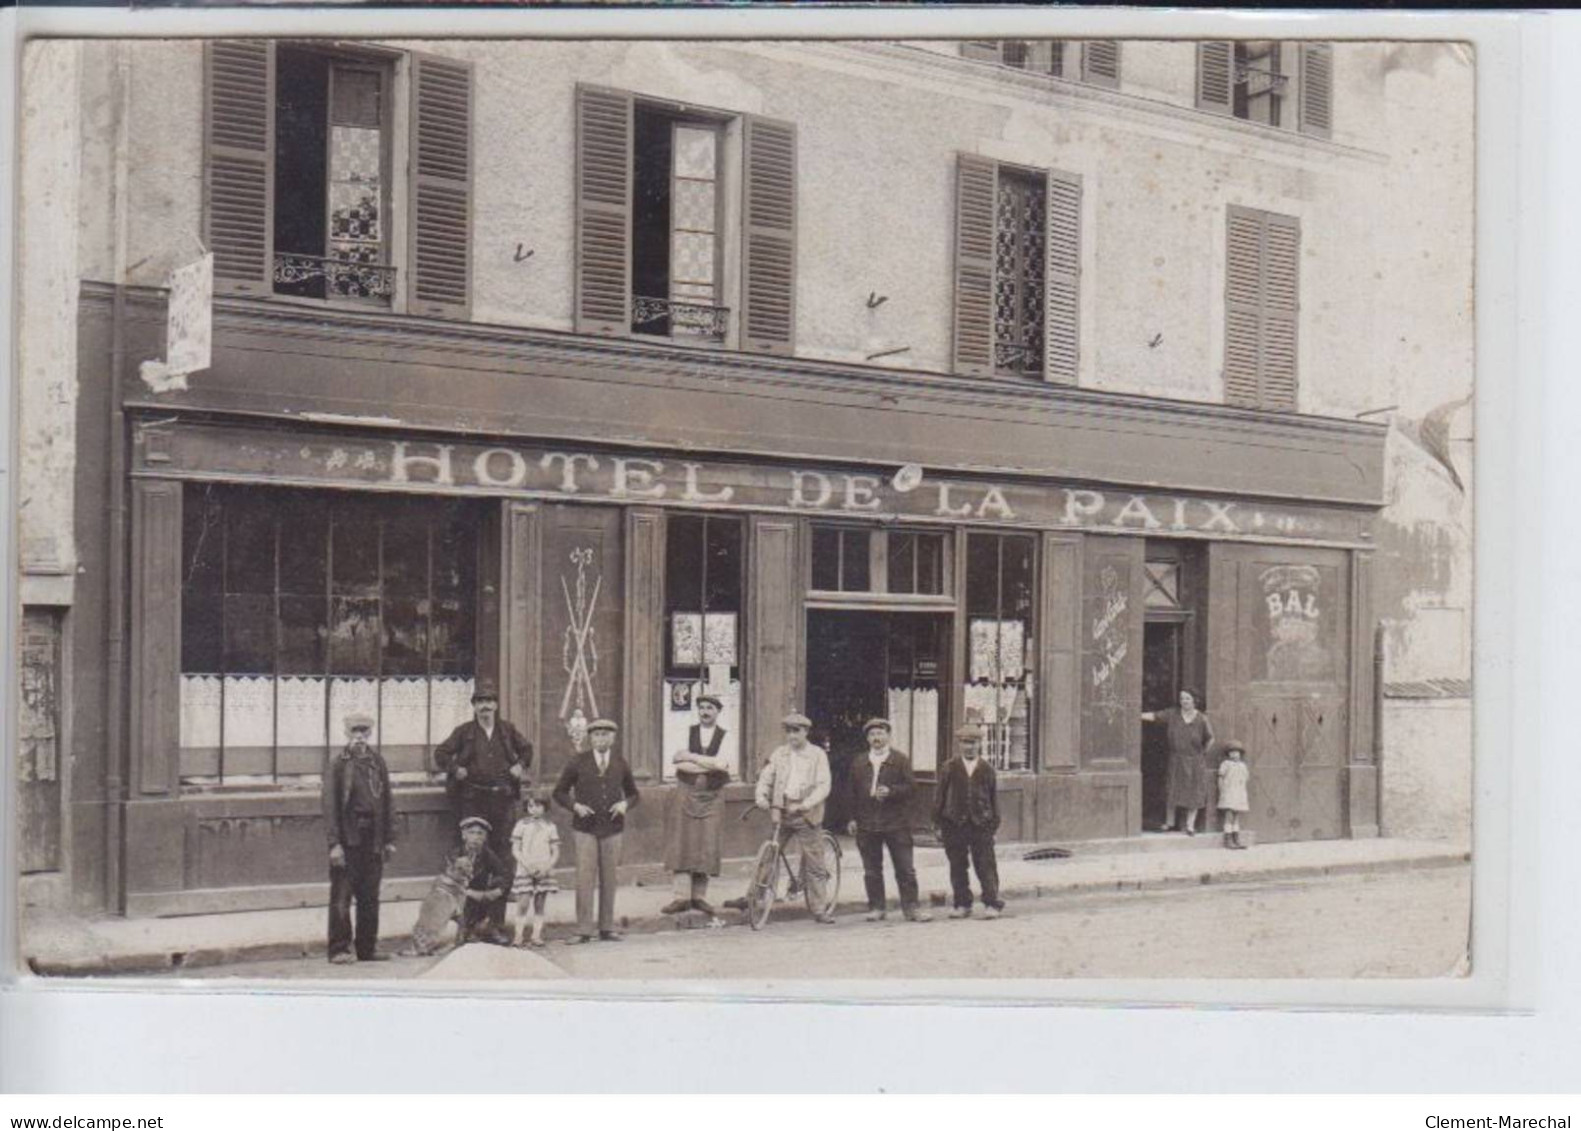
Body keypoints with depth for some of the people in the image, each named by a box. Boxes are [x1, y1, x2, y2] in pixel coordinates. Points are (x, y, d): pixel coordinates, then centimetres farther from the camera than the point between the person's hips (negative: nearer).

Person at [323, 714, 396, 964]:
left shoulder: (377, 762, 11)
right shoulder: (337, 763, -3)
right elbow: (330, 805, -6)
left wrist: (389, 839, 10)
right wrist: (334, 843, -12)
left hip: (372, 839, 5)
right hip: (347, 838, -4)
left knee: (370, 897, 9)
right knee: (341, 897, -3)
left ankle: (367, 948, 17)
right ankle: (339, 949, 2)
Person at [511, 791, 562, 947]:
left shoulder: (550, 827, 7)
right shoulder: (522, 825, 3)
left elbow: (556, 851, 6)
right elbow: (515, 849, 0)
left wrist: (547, 866, -10)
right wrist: (527, 864, -13)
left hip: (543, 872, 2)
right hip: (525, 870, -2)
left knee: (539, 905, 3)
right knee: (523, 903, -9)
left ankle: (536, 935, 5)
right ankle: (519, 935, -6)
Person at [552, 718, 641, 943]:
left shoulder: (620, 764, 8)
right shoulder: (578, 763, 1)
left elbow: (634, 794, 18)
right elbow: (559, 793, 6)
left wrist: (625, 804, -3)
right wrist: (575, 805, -11)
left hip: (612, 829, 2)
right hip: (585, 829, -2)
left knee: (609, 879, 4)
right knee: (585, 878, -8)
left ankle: (607, 928, 12)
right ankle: (583, 930, -5)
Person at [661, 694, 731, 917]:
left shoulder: (724, 737, 4)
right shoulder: (688, 732, 6)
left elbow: (722, 763, -13)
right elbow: (680, 764, -7)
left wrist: (692, 757, -12)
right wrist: (711, 765, -12)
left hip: (711, 796, 0)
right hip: (686, 792, 0)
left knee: (706, 846, -2)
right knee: (682, 844, -5)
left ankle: (699, 896, 6)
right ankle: (682, 896, -3)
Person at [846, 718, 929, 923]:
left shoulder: (900, 760, 3)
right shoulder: (858, 763, 12)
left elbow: (911, 786, -4)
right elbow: (852, 793, 12)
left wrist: (891, 791, -18)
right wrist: (853, 818, 5)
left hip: (896, 823, -3)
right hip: (867, 825, 3)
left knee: (905, 868, -2)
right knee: (872, 870, 7)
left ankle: (910, 906, 2)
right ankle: (876, 907, 14)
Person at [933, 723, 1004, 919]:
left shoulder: (987, 769, 6)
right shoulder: (950, 768, 5)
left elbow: (994, 797, 9)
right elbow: (939, 795, 5)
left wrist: (994, 824, 5)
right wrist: (938, 824, 1)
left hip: (981, 824, -1)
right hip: (954, 824, 1)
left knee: (986, 866, -2)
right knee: (957, 867, 6)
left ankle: (992, 903, 2)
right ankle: (961, 904, 15)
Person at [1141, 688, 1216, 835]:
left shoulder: (1202, 720, -9)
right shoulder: (1172, 714, -4)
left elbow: (1210, 739, -1)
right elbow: (1154, 716, -8)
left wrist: (1202, 753, 5)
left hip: (1195, 762, -2)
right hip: (1176, 761, 2)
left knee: (1193, 794, 2)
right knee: (1171, 791, 6)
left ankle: (1190, 825, 12)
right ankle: (1169, 823, 19)